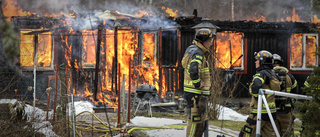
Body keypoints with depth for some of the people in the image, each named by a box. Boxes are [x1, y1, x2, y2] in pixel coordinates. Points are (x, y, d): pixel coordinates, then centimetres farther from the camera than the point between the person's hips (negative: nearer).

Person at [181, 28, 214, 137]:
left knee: (201, 121, 16)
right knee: (195, 119, -6)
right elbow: (193, 71, -34)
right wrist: (198, 84, -21)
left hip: (200, 94, 11)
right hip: (196, 94, -11)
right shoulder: (197, 53, -17)